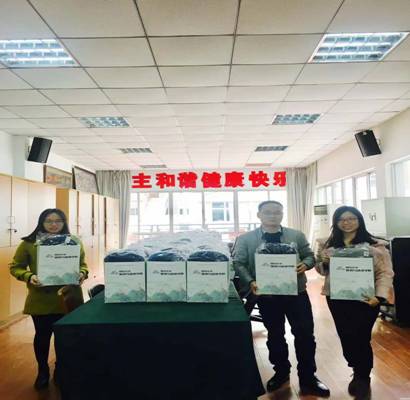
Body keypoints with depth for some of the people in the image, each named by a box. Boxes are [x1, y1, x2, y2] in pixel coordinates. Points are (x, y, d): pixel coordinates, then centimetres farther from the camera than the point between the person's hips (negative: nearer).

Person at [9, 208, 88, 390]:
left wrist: (82, 274, -13)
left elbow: (82, 264, 8)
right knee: (42, 335, 12)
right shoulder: (29, 243, -5)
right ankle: (43, 371, 37)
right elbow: (15, 266, 0)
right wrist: (29, 277, -18)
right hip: (41, 300, -1)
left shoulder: (74, 242, 1)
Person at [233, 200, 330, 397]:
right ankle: (281, 373, 35)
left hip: (296, 292, 1)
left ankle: (308, 379, 23)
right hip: (266, 294, -1)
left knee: (305, 334, 5)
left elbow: (309, 255, 7)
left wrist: (305, 265, -15)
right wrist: (250, 282, -21)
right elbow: (238, 263, -6)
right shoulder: (245, 239, -3)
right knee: (275, 335, 14)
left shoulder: (297, 236, 4)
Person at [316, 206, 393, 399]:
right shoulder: (329, 245, 5)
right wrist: (324, 262, -11)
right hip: (337, 299, 4)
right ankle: (358, 373, 38)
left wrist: (379, 296, -17)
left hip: (364, 299, -3)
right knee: (346, 338, 12)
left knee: (360, 339, 2)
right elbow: (321, 270, 11)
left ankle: (363, 378, 30)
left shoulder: (375, 245, -5)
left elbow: (386, 273, -6)